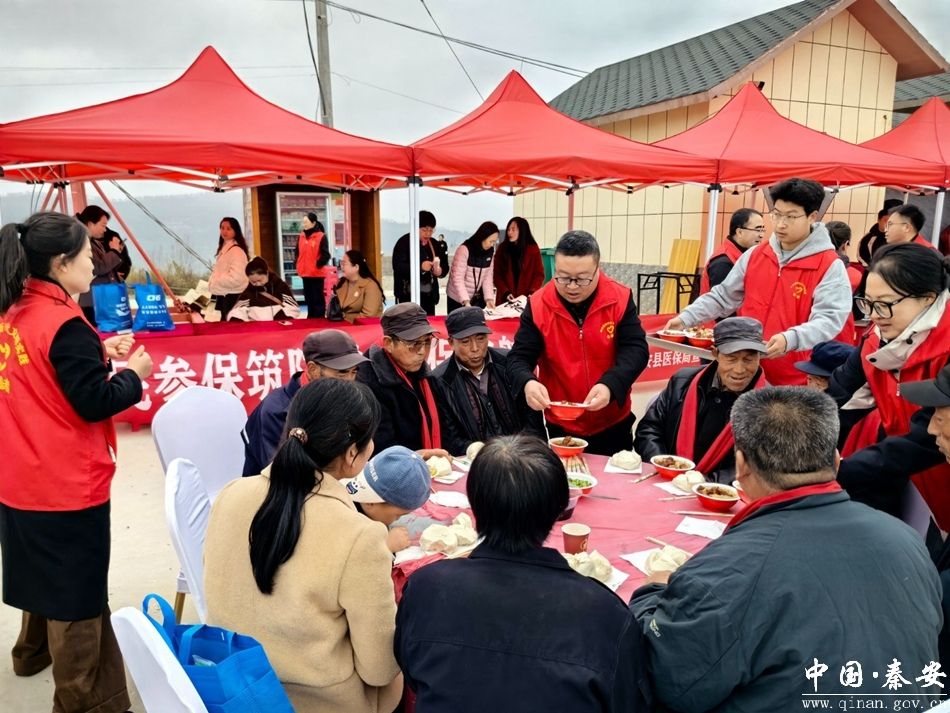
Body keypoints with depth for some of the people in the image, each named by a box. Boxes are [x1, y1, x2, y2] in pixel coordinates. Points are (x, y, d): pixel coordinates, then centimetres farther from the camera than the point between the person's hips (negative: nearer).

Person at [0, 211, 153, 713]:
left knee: (46, 572, 29)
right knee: (77, 593, 4)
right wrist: (133, 373, -7)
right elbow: (93, 403, -22)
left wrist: (99, 353, 6)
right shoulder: (64, 323, -22)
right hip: (67, 483, -9)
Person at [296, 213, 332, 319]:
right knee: (308, 297, 13)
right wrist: (298, 266, 8)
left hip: (317, 273, -6)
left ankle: (319, 318, 6)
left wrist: (318, 264, -17)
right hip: (305, 272, 6)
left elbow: (326, 255, -13)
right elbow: (298, 252, 18)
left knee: (318, 297, 1)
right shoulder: (301, 236, 10)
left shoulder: (321, 236, -9)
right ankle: (311, 317, 23)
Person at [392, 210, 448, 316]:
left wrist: (440, 271, -10)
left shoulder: (436, 245, 12)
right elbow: (397, 266, -15)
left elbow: (445, 266, 14)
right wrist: (420, 267, -27)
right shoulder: (404, 243, -6)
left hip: (429, 295, 5)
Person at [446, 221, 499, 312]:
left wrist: (489, 298, -12)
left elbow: (488, 277, 1)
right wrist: (466, 301, -31)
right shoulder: (464, 250, -18)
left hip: (477, 299, 5)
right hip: (457, 298, -5)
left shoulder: (490, 252, 1)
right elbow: (458, 278, -22)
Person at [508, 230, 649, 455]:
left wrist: (610, 385, -32)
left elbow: (635, 349, -13)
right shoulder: (538, 305, -11)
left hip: (613, 425, 0)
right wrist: (527, 383, -33)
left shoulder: (620, 299, -11)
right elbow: (519, 357, -10)